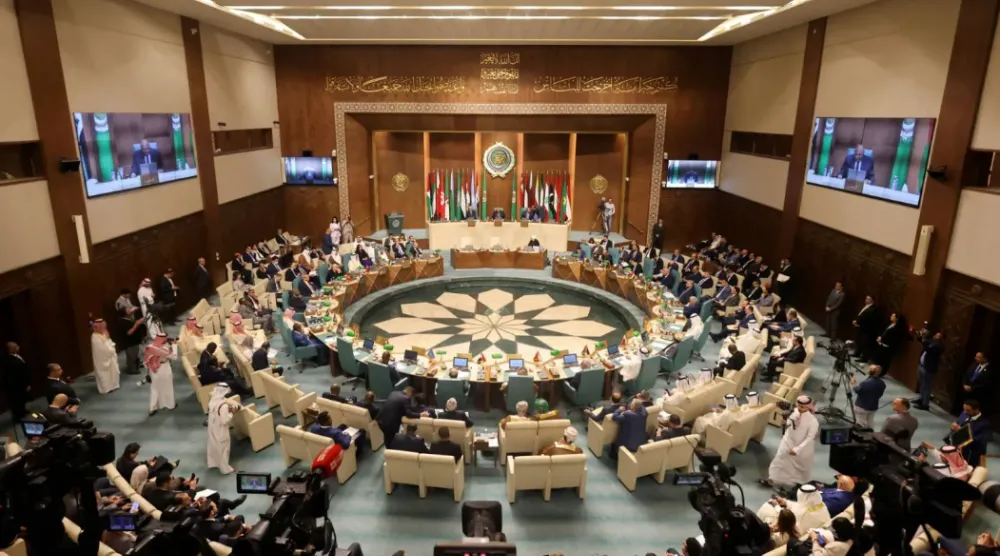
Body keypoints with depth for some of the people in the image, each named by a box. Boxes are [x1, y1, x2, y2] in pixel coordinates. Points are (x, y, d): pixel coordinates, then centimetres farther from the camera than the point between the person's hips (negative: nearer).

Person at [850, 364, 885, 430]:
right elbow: (880, 394, 6)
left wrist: (854, 383, 4)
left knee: (860, 425, 6)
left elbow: (857, 390, -14)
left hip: (861, 407, -6)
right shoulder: (882, 383, -7)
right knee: (869, 426, 18)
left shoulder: (865, 382, -29)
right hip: (873, 407, 6)